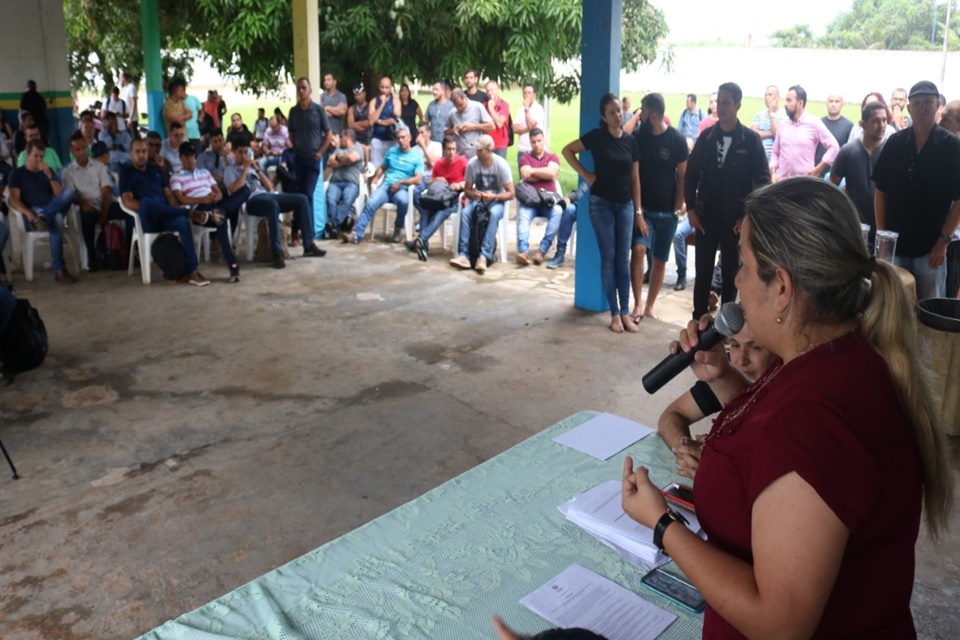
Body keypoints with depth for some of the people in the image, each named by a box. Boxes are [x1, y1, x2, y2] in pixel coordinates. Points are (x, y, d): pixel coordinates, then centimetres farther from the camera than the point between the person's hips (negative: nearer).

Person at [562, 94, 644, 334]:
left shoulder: (631, 141, 3)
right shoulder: (597, 136, -6)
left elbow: (635, 178, 6)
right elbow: (567, 150, 0)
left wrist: (638, 211, 4)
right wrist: (585, 175, -6)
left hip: (625, 204, 3)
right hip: (601, 203, -3)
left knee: (623, 260, 4)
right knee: (608, 258, 0)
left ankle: (625, 312, 11)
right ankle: (614, 313, 7)